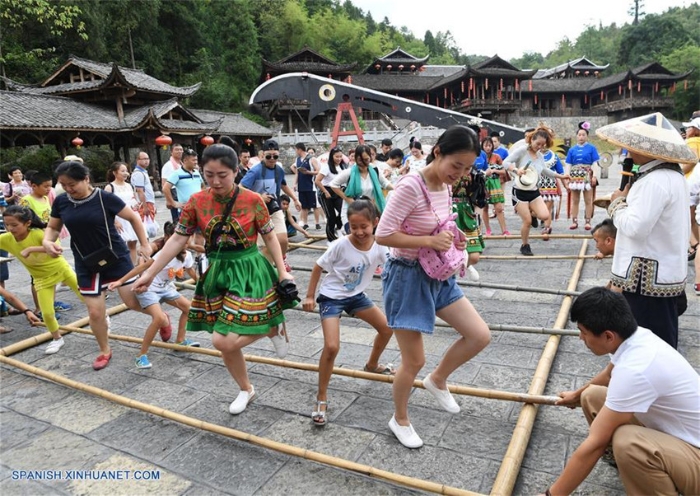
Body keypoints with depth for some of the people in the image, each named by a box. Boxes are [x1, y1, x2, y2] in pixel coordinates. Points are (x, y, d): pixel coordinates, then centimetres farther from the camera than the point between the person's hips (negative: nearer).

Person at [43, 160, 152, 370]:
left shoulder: (105, 198, -15)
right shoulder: (61, 202, -3)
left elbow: (133, 218, -5)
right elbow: (52, 228, 10)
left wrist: (145, 245, -7)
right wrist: (47, 242, -12)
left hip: (116, 258, -3)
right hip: (86, 264, 4)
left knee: (133, 302, 0)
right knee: (95, 311, 5)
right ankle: (105, 351, 27)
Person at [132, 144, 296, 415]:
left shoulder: (253, 200, -12)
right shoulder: (197, 202, -5)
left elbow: (270, 237, -2)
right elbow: (177, 240, -1)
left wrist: (282, 271, -5)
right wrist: (150, 273, -2)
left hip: (248, 272, -4)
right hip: (217, 273, 4)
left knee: (224, 341, -14)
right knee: (226, 343, 12)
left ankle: (273, 329, 13)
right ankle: (246, 389, 36)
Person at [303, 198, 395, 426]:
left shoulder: (379, 247, -12)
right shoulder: (341, 245, -25)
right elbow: (318, 267, -13)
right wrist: (309, 296, -10)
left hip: (356, 296, 6)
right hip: (331, 297, -6)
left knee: (387, 328, 11)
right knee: (331, 347, -19)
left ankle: (372, 365, 41)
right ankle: (321, 398, 1)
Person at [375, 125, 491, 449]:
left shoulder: (445, 187, 3)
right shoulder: (410, 187, -23)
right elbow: (383, 235, -23)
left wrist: (450, 240, -3)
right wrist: (430, 241, -26)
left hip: (439, 275, 8)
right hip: (407, 277, -8)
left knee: (480, 336, 5)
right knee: (414, 360, 3)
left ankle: (437, 379, 31)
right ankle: (400, 420, 30)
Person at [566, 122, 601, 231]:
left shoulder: (591, 148, 3)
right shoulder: (572, 150, 9)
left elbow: (595, 163, -1)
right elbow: (568, 165, 8)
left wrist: (594, 176, -10)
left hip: (587, 176, -2)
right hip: (575, 176, 2)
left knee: (588, 200, 1)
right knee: (574, 200, 7)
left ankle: (588, 221, 7)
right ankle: (574, 221, 13)